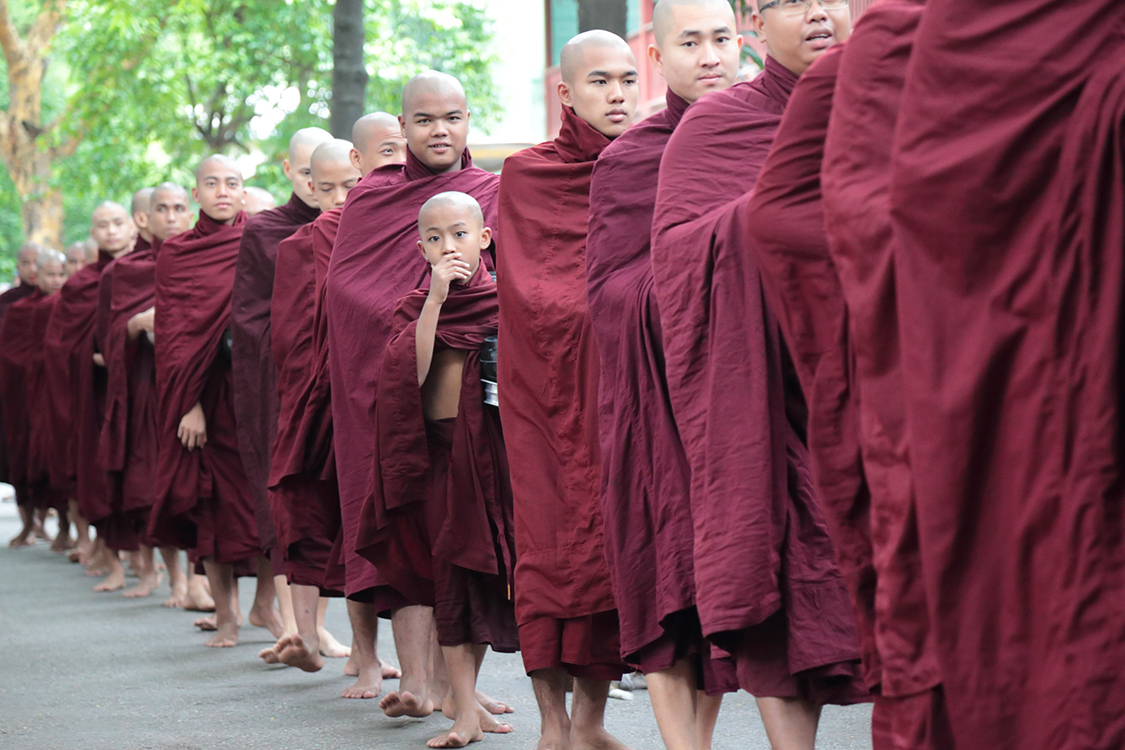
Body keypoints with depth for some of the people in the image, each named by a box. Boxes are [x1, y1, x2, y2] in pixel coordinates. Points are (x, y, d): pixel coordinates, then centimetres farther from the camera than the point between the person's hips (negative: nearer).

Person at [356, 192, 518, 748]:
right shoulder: (418, 306, 3)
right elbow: (411, 371, -16)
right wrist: (437, 297, -19)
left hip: (497, 444, 1)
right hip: (440, 450, -1)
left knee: (489, 568, 6)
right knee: (452, 575, -3)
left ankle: (466, 695, 22)